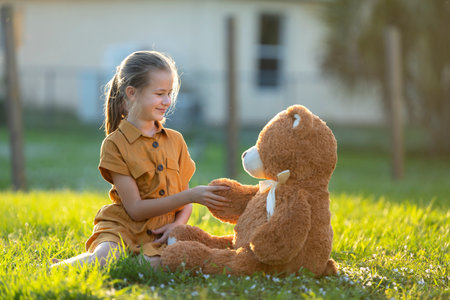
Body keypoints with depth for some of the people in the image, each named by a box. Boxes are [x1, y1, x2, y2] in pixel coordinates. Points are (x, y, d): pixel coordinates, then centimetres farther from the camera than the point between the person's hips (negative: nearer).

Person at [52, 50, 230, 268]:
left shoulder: (175, 140, 13)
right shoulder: (115, 144, -4)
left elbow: (185, 203, 16)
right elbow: (136, 209, -10)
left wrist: (178, 224, -9)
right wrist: (191, 195, -15)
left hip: (157, 236, 5)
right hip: (122, 228, -5)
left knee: (155, 264, -33)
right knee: (104, 258, -40)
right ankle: (56, 268, -14)